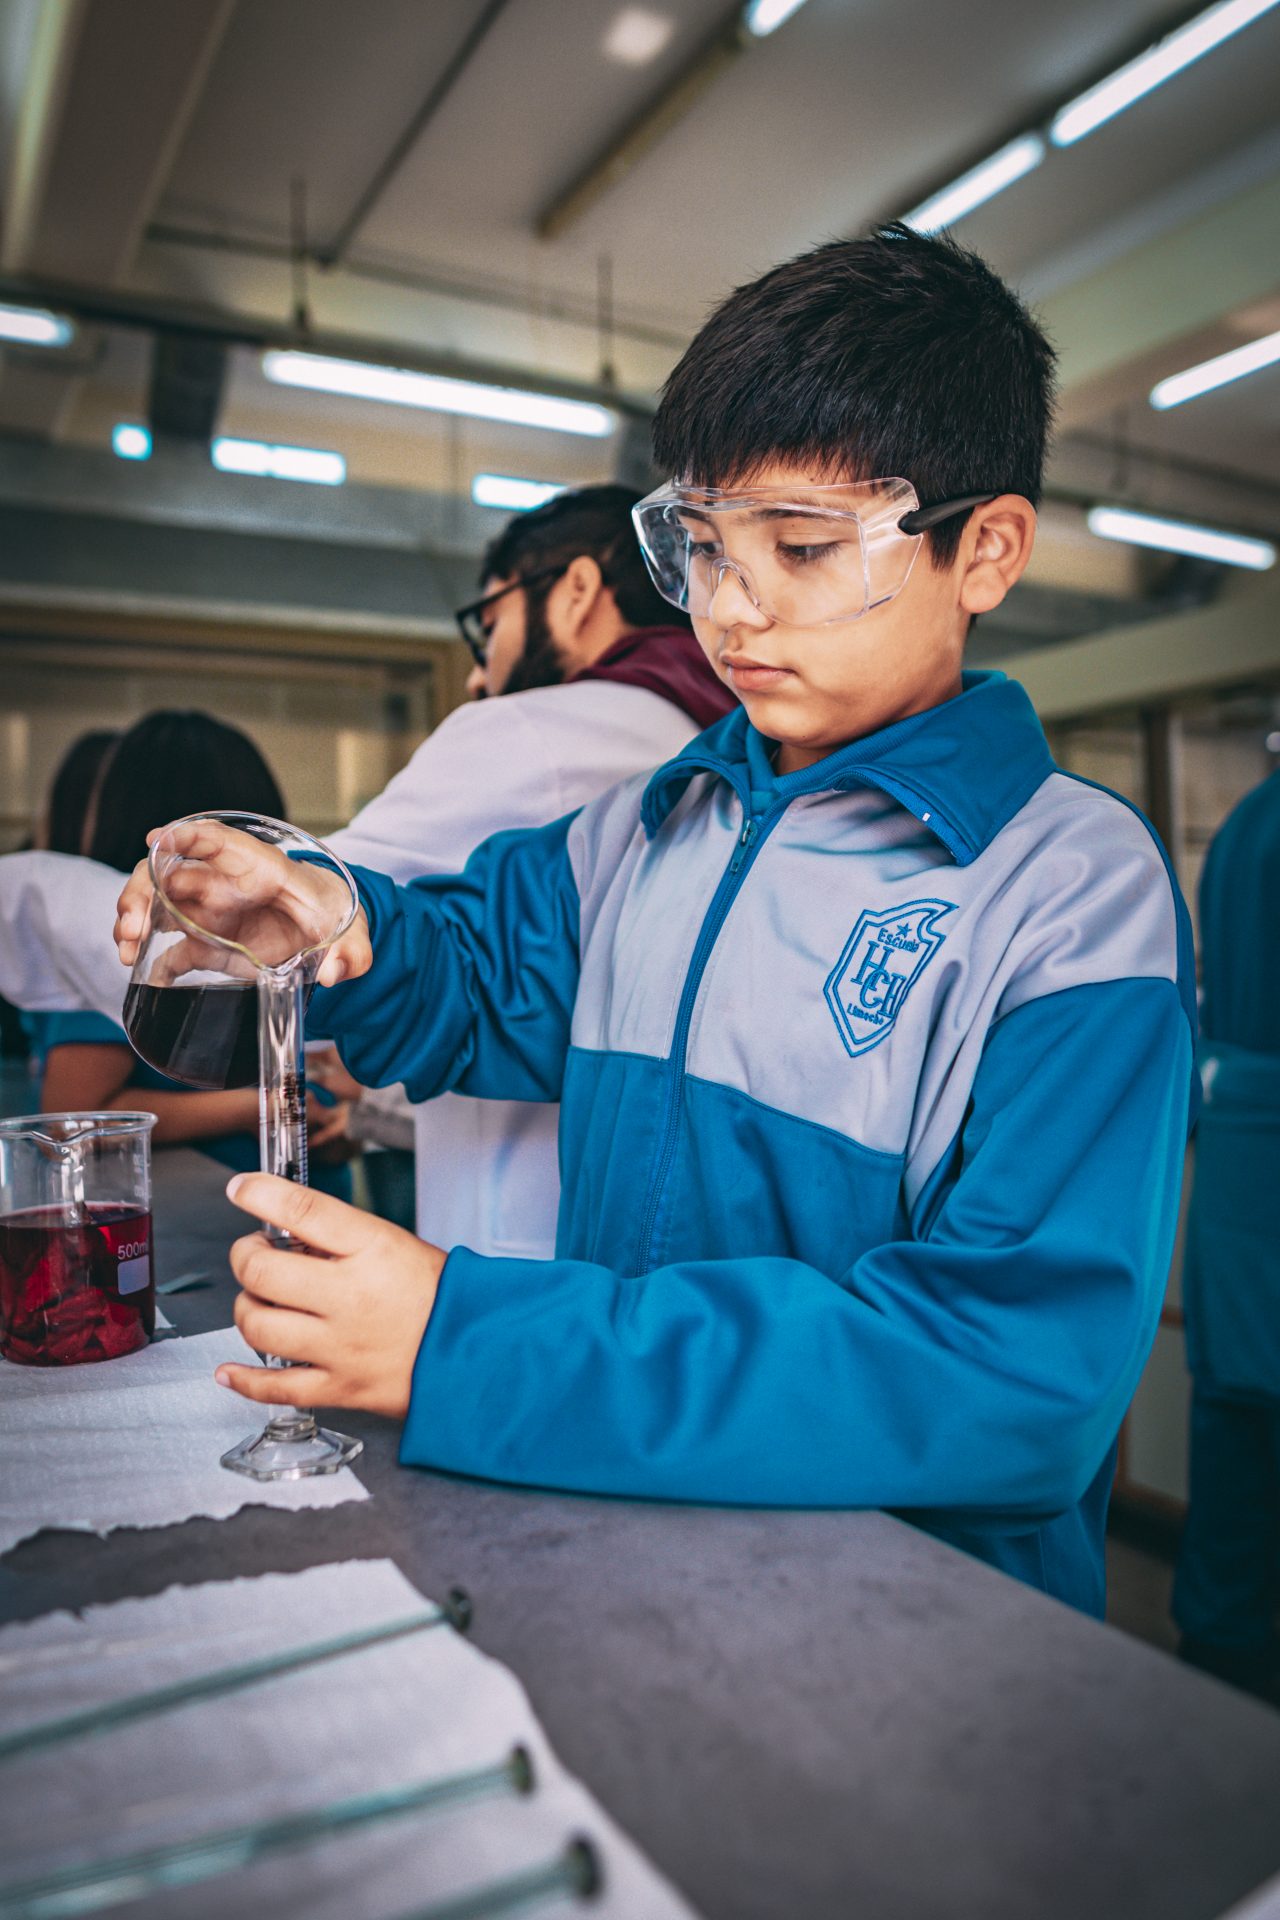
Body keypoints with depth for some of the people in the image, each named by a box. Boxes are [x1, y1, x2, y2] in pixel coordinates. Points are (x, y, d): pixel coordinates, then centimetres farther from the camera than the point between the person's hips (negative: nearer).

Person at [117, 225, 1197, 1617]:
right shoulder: (650, 825, 9)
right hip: (619, 1546, 5)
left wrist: (467, 1345, -24)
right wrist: (346, 931, -3)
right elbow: (481, 975, 23)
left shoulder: (1077, 888, -10)